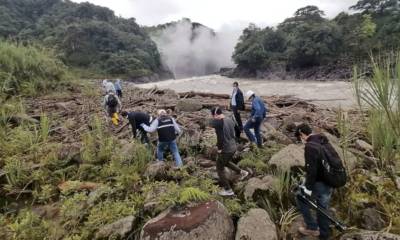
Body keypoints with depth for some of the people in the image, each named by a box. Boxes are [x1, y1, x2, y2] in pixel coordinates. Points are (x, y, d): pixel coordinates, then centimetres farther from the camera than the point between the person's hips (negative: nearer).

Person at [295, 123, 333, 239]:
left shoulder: (310, 146, -22)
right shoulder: (324, 141, 7)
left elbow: (311, 169, -26)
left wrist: (308, 187, -19)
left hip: (319, 183, -8)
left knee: (301, 200, 13)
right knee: (323, 207, 21)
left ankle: (312, 228, 19)